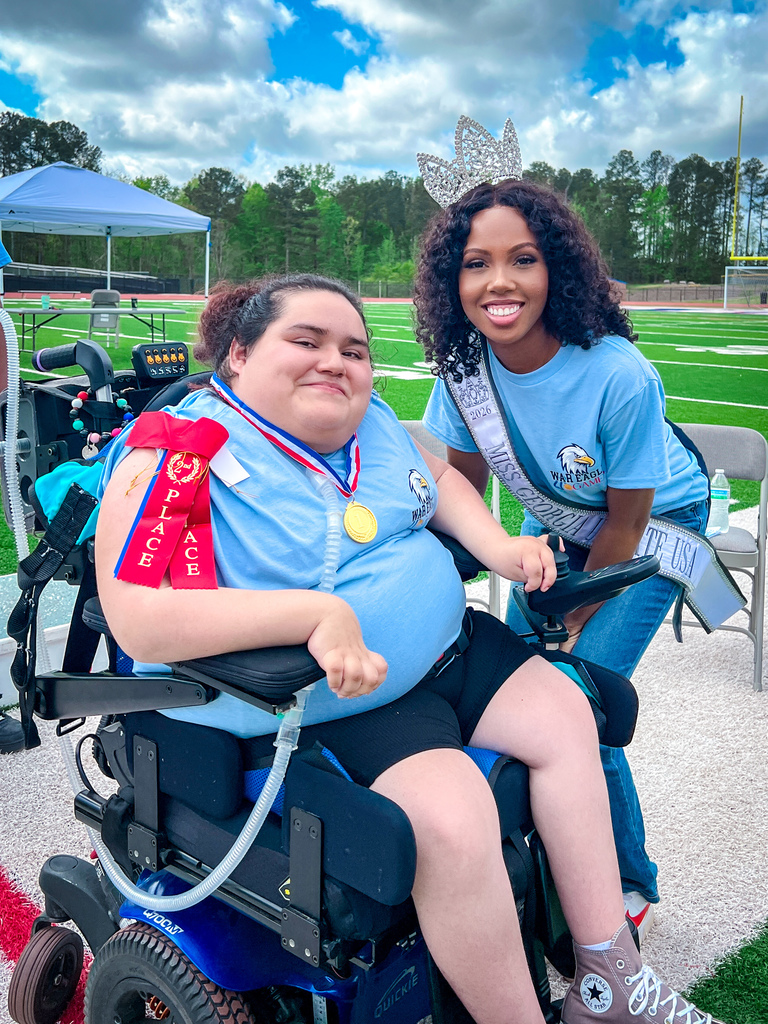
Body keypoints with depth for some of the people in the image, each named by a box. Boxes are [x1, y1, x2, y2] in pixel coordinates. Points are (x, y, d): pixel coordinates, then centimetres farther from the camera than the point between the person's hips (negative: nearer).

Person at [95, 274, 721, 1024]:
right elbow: (139, 619, -28)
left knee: (563, 712, 5)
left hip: (444, 645, 9)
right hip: (330, 706, -8)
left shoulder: (369, 421, 6)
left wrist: (499, 548, 1)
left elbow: (438, 478, 23)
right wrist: (319, 613, -36)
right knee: (453, 820, -27)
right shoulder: (175, 456, -17)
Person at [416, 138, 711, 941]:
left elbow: (626, 520, -20)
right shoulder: (464, 362, -20)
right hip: (558, 517, 5)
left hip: (657, 526, -5)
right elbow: (462, 482, -3)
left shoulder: (619, 376, -34)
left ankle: (629, 887, 16)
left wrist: (573, 621, -11)